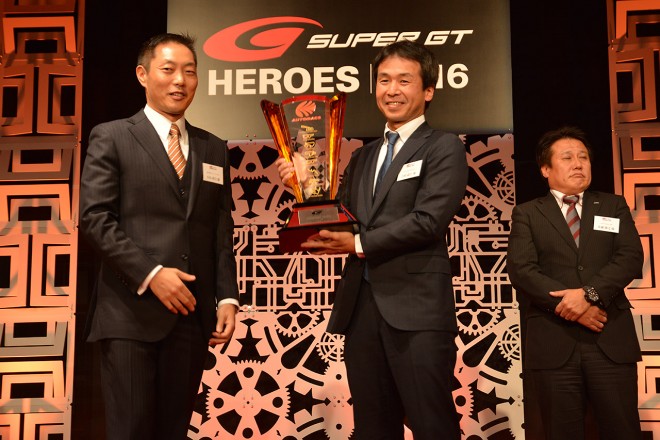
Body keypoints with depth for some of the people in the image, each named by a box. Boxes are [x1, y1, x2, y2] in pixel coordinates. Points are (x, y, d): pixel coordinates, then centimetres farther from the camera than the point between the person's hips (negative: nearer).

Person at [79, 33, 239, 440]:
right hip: (131, 313, -4)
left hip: (192, 315, 4)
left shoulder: (214, 149, 16)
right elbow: (95, 218, -6)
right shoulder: (111, 137, 4)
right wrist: (151, 274, -15)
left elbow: (222, 231, 13)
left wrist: (227, 298, 2)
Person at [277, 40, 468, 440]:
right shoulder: (363, 156, 20)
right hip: (361, 306, 6)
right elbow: (337, 222, 14)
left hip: (417, 307, -6)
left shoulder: (444, 148, 0)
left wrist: (359, 243, -11)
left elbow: (428, 221, -13)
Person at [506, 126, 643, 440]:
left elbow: (631, 258, 0)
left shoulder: (614, 206, 15)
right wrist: (571, 307, -14)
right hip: (553, 343, -1)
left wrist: (590, 293, -16)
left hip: (611, 340, 1)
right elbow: (521, 270, -5)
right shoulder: (527, 214, 9)